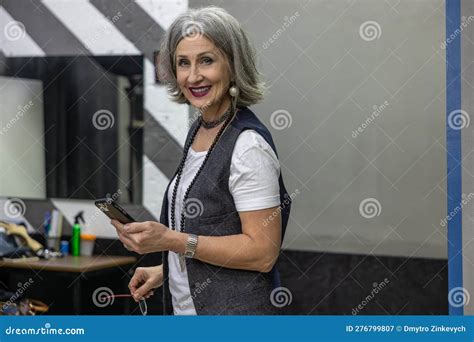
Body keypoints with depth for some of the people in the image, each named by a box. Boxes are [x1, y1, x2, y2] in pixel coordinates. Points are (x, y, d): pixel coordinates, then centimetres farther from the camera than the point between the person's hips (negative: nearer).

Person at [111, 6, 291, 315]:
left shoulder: (248, 144, -19)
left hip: (232, 311, -8)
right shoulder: (198, 130, 7)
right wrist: (166, 271, 11)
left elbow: (262, 252, -22)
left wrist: (170, 239, -24)